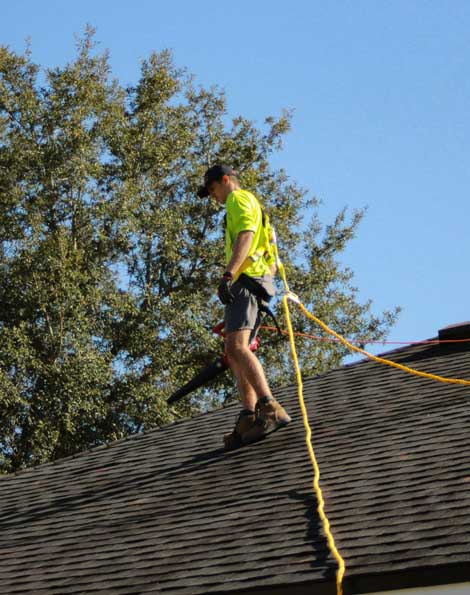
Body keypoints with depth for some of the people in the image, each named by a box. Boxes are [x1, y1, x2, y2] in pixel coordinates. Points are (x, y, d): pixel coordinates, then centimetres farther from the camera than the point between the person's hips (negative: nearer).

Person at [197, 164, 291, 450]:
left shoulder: (239, 198, 4)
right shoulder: (255, 207, 34)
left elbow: (246, 235, -16)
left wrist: (228, 275, -26)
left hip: (245, 278, -11)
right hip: (260, 283, 11)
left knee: (236, 347, -24)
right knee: (236, 353, 6)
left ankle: (270, 408, -37)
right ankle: (249, 419, -4)